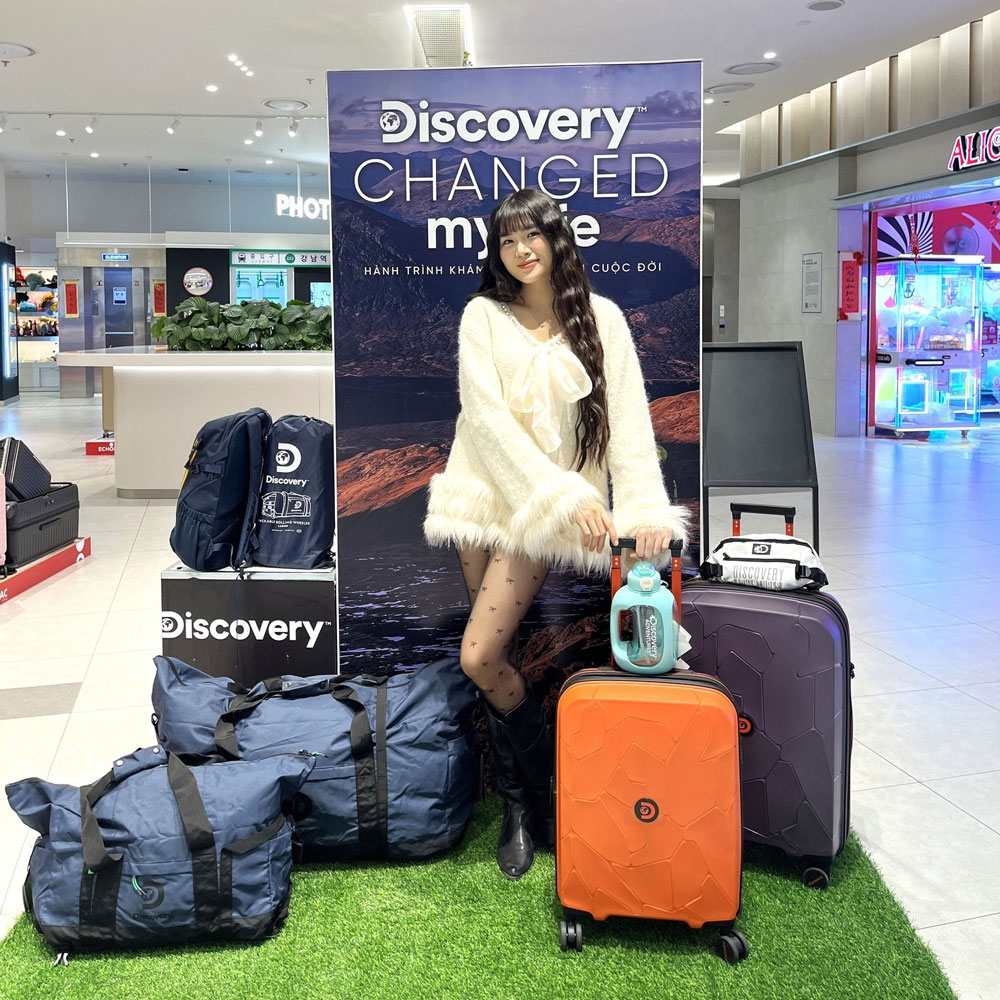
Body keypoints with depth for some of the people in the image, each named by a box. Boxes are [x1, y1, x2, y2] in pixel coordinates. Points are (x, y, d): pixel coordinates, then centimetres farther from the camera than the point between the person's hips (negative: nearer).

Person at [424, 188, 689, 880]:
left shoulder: (601, 317, 2)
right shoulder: (483, 315, 2)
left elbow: (628, 416, -5)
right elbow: (488, 417, -8)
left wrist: (646, 506, -19)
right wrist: (566, 496, -17)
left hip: (551, 509, -2)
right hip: (486, 494, 3)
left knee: (480, 656, -12)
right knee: (498, 655, 6)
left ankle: (532, 793, 12)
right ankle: (523, 803, 24)